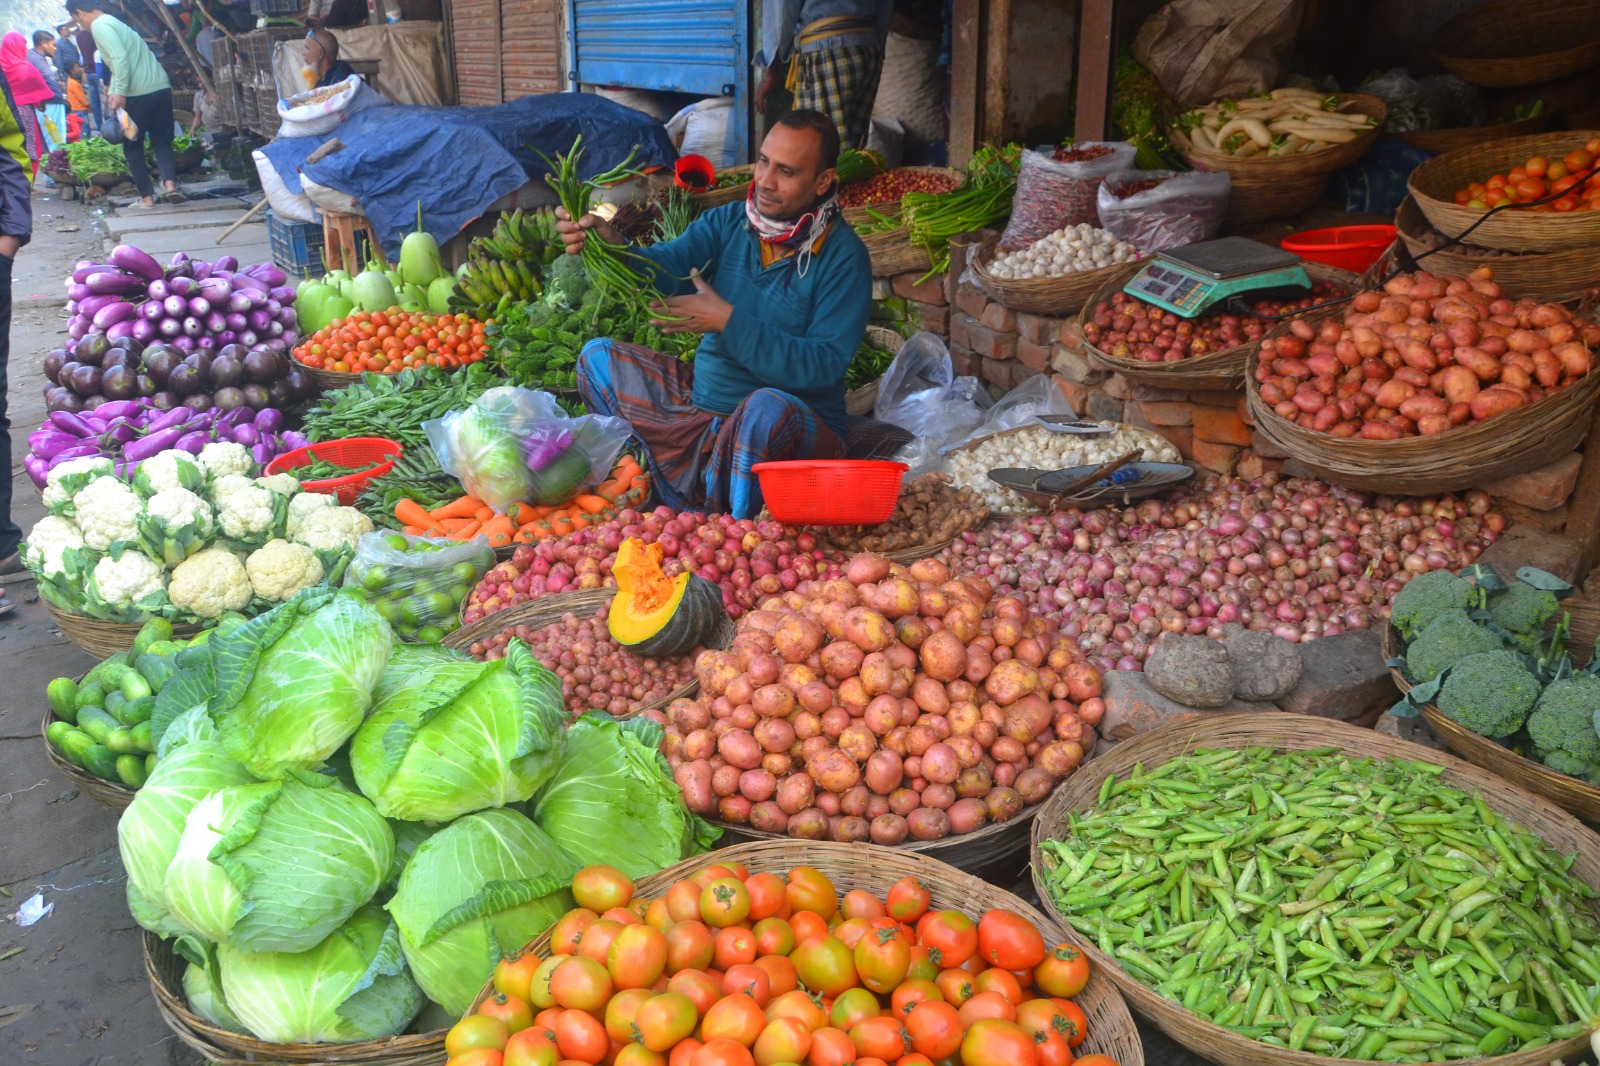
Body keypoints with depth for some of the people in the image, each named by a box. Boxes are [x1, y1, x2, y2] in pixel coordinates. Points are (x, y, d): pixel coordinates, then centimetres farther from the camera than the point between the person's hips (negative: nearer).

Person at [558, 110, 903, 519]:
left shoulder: (843, 257, -14)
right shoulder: (727, 222, 3)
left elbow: (822, 365, -22)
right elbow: (663, 267, -13)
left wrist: (728, 320, -25)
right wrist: (610, 247, -34)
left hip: (795, 426, -7)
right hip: (703, 402, 7)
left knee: (767, 407, -40)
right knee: (598, 357, 8)